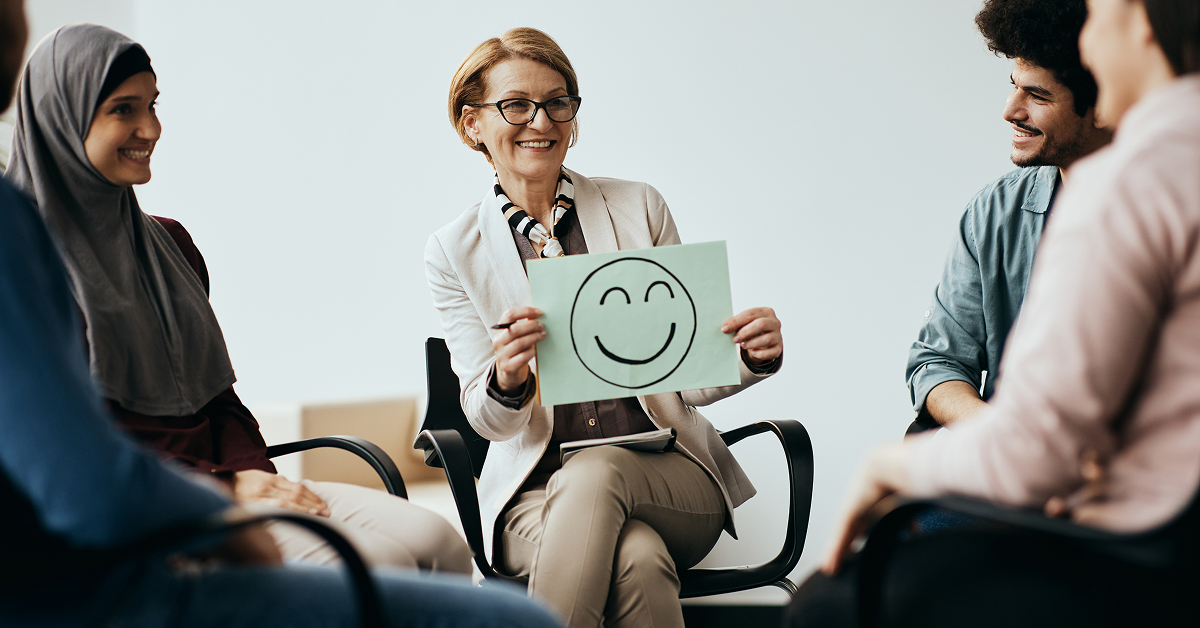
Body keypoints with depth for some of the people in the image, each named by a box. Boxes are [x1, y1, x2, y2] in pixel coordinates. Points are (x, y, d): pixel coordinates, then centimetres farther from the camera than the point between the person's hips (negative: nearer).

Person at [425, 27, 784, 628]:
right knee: (635, 558, -35)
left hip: (668, 471, 2)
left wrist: (751, 356, -15)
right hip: (536, 485, -1)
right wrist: (506, 380, -22)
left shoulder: (638, 207, 7)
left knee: (593, 473, -35)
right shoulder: (454, 251, 5)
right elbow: (487, 420, 2)